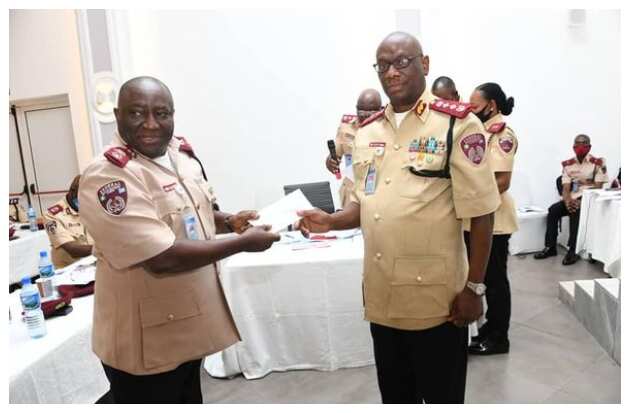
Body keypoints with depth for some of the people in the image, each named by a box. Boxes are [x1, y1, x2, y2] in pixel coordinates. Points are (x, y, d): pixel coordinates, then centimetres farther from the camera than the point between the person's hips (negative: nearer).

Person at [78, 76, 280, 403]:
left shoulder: (181, 155, 1)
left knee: (190, 397, 27)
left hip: (188, 325, 8)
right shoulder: (106, 177, -24)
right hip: (145, 342, -7)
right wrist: (242, 243, -23)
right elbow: (161, 259, -30)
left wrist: (228, 221, -2)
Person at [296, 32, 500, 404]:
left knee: (441, 396, 15)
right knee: (394, 394, 23)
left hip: (435, 297, -5)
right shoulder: (367, 131, 7)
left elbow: (480, 212, -10)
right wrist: (331, 221, -5)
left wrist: (474, 287, -10)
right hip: (381, 297, 6)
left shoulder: (457, 124, -10)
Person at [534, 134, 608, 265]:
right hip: (572, 199, 4)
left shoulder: (598, 163, -4)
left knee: (576, 212, -34)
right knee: (553, 210, -22)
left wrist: (583, 201, -22)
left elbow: (597, 188, -10)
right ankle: (550, 247, -17)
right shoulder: (568, 164, 7)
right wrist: (567, 201, -20)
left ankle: (573, 250, -28)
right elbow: (566, 187, 1)